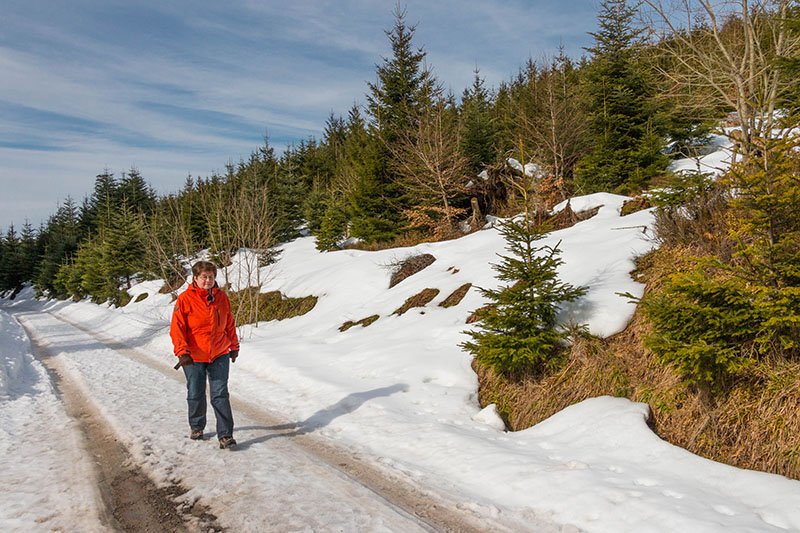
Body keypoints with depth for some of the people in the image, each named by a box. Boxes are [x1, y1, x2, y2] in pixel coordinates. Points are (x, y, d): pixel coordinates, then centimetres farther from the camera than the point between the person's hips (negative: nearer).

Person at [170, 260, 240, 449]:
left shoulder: (221, 297, 3)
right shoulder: (185, 299, -8)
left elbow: (229, 323, 13)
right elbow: (177, 328, -9)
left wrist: (234, 346, 18)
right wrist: (182, 352, -17)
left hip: (219, 354, 2)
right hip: (194, 357, -1)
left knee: (220, 394, -1)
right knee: (196, 395, 13)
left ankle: (225, 435, 3)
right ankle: (196, 427, 37)